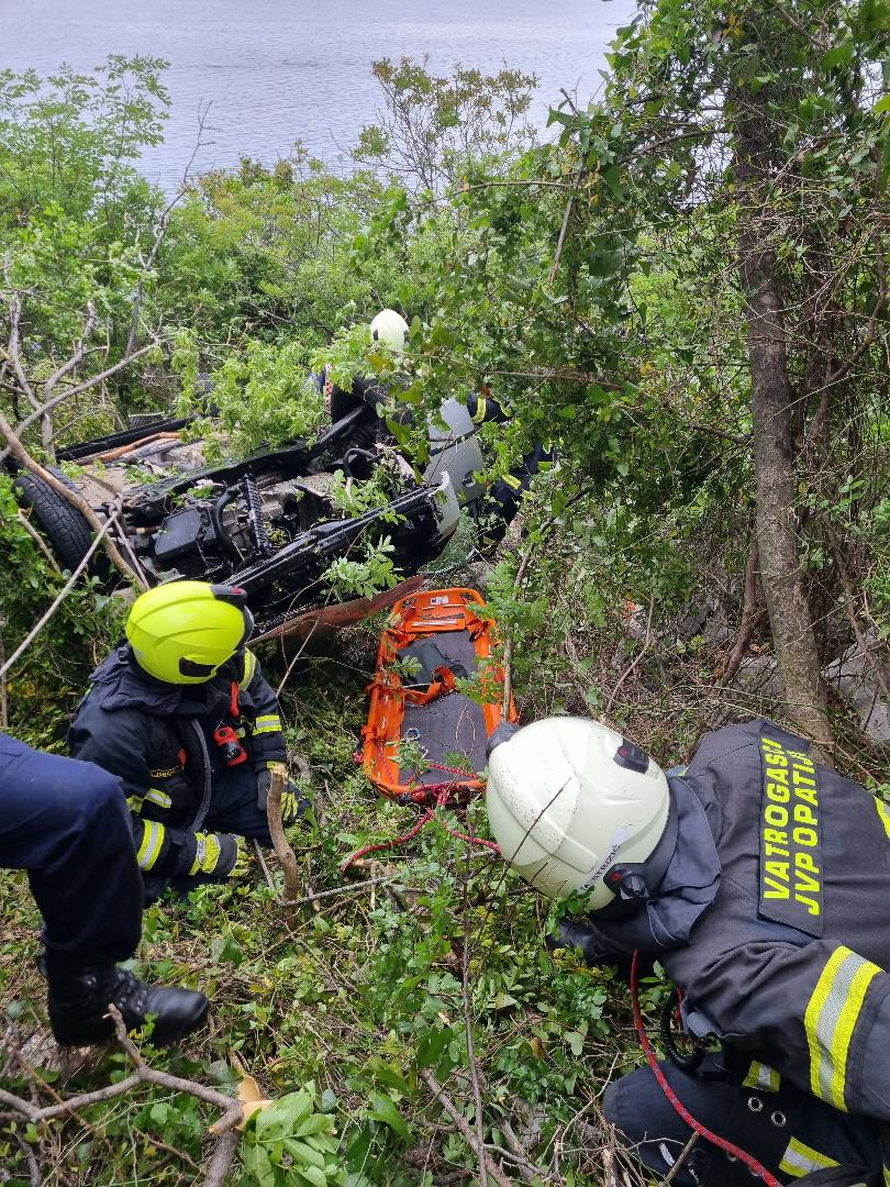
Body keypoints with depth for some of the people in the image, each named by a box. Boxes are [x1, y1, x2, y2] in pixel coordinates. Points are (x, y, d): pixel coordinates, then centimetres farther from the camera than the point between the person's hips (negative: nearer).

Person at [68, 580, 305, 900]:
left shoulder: (227, 663, -23)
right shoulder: (113, 729, -39)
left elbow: (259, 695, 1)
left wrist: (271, 769, -4)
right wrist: (198, 853, -27)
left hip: (210, 780, 5)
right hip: (157, 814, -4)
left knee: (289, 813, -3)